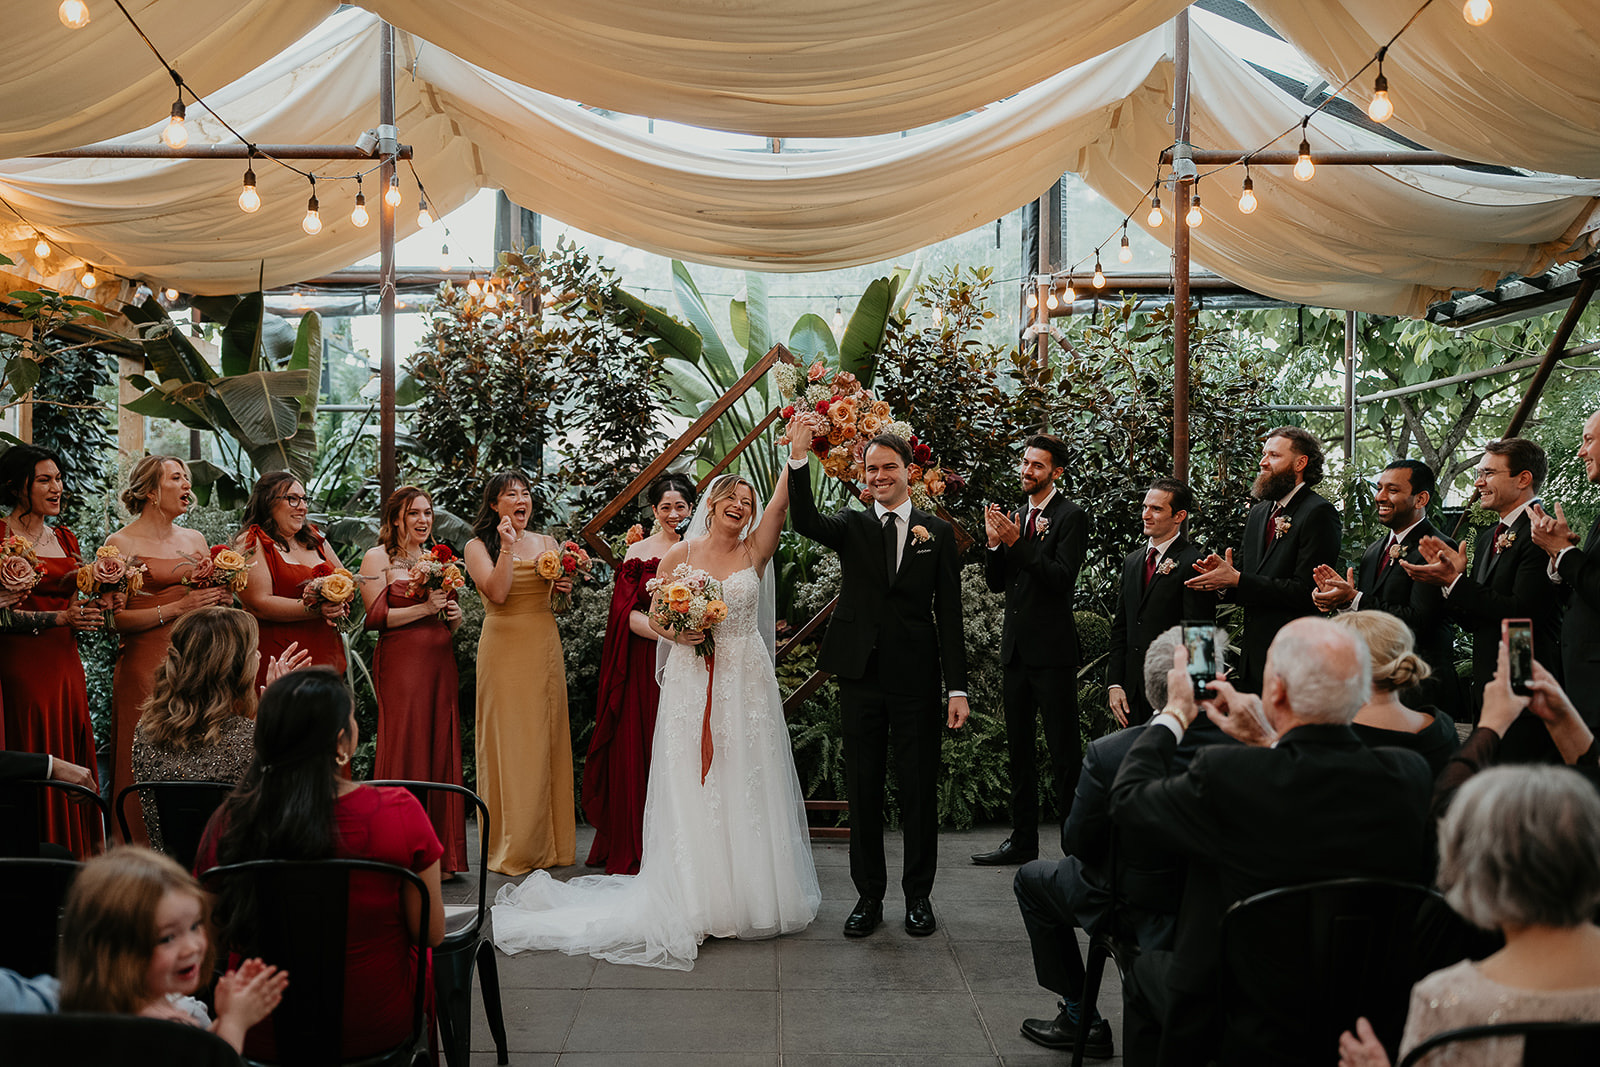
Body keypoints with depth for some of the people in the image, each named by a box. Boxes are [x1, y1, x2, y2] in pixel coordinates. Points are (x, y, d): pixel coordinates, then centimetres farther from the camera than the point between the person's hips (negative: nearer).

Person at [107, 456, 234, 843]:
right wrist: (178, 608, -15)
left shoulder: (195, 540, 15)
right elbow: (116, 618, -9)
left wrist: (222, 599, 3)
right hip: (145, 663, -5)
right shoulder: (121, 543, -1)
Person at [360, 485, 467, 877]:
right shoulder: (378, 558, 2)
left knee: (441, 751, 3)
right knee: (404, 752, -7)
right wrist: (425, 608, -14)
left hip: (441, 664, 6)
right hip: (401, 664, -6)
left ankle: (440, 855, 8)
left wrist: (454, 615, 3)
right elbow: (375, 616, -9)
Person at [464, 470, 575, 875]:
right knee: (507, 740, -4)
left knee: (546, 739, 5)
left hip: (545, 648, 4)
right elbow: (497, 593, -14)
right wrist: (507, 547, -15)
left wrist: (565, 589, -4)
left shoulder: (547, 544, 12)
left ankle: (549, 842, 13)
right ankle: (511, 847, 2)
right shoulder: (478, 547, 0)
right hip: (504, 647, -4)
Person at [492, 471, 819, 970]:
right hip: (690, 685, -1)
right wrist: (678, 634, -13)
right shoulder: (679, 555, 4)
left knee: (747, 791, 4)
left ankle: (752, 897, 15)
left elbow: (782, 500, -7)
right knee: (691, 794, 0)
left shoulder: (755, 551, 5)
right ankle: (695, 904, 8)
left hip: (747, 685, 1)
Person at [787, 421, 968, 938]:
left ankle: (919, 895, 20)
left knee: (919, 790, 6)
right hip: (861, 677, 1)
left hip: (917, 679, -1)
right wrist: (799, 458, -28)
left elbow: (949, 615, 2)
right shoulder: (851, 526, 6)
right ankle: (869, 895, 20)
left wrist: (957, 687, -3)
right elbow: (806, 521, -17)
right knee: (863, 789, 8)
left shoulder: (937, 532, 5)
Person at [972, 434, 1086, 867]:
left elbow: (1062, 577, -17)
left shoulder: (1071, 517, -5)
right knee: (1018, 749, 13)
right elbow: (996, 583, 11)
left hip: (1052, 649, -7)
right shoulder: (1016, 517, 14)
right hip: (1016, 648, 7)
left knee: (1063, 750, -3)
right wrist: (996, 542, -6)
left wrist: (1018, 542, -20)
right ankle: (1023, 840, 22)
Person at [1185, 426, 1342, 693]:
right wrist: (1224, 574, -3)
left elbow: (1306, 592, -17)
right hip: (1253, 654, 8)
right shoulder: (1257, 514, 17)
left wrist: (1237, 580, -17)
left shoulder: (1318, 513, -9)